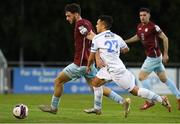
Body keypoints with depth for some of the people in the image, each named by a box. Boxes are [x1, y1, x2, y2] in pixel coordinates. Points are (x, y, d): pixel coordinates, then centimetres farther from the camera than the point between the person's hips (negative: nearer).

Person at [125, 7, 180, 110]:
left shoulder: (153, 27, -17)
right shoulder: (140, 27, 8)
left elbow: (165, 38, -14)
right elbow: (137, 37, 29)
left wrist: (165, 54, -15)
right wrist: (125, 41, 21)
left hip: (154, 56, -8)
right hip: (151, 56, 8)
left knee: (142, 76, -7)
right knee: (164, 79, 12)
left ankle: (150, 101, -1)